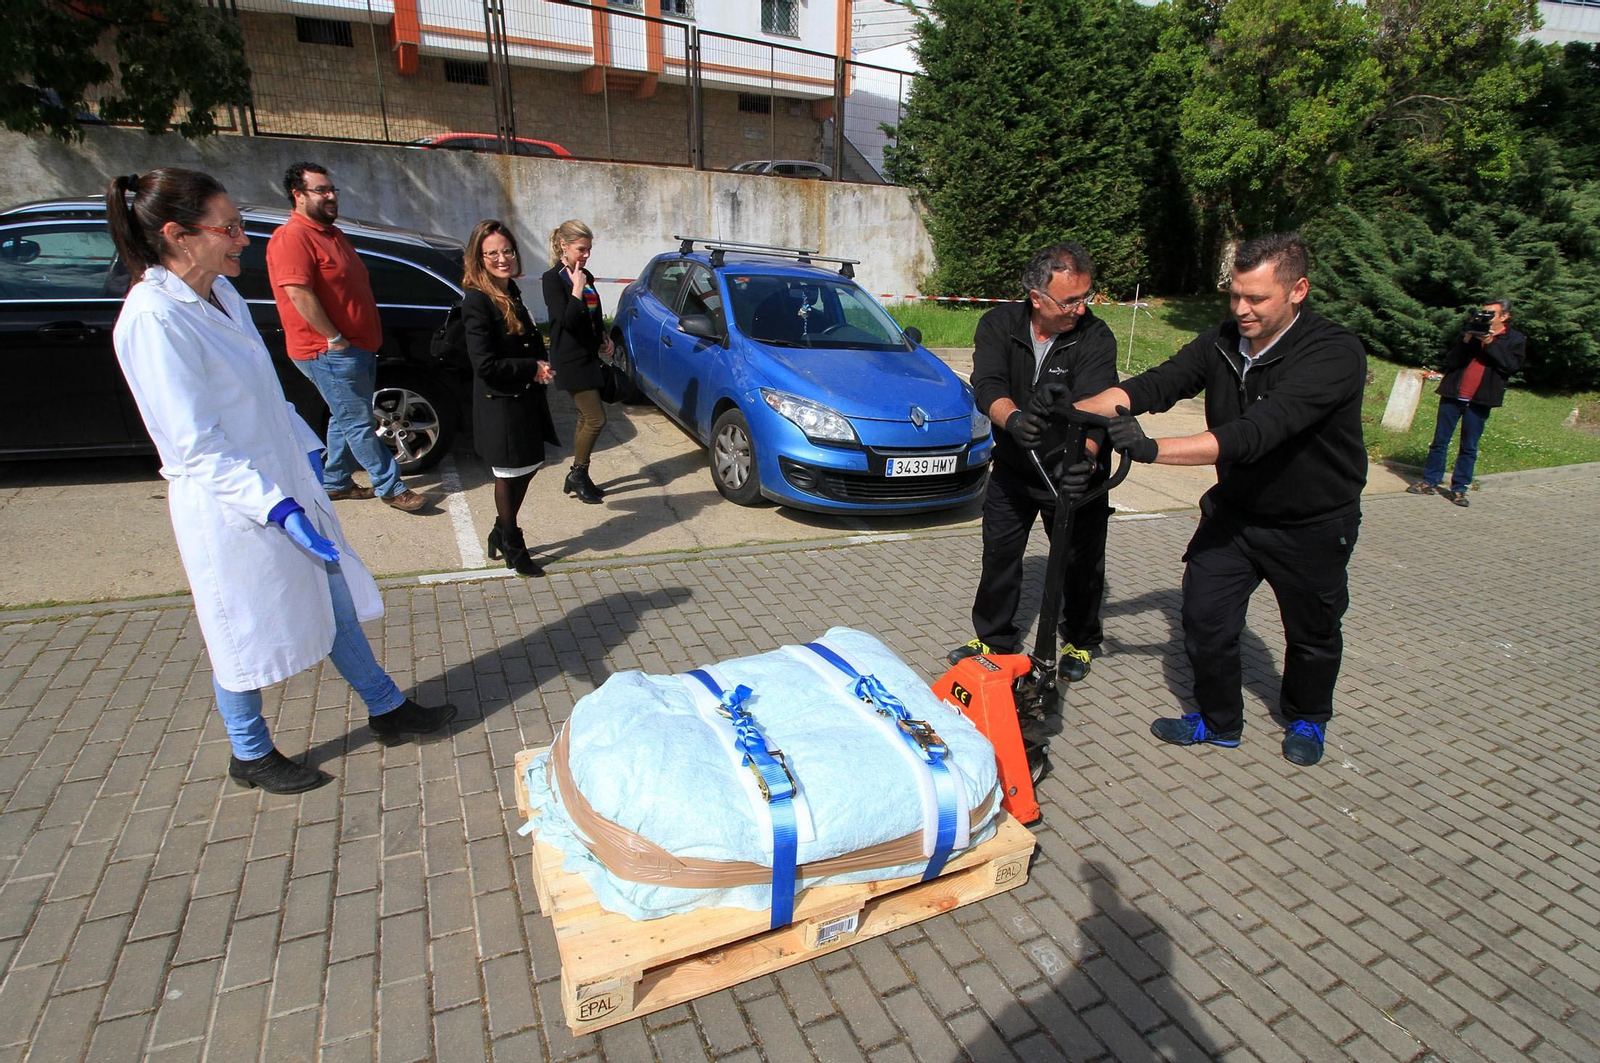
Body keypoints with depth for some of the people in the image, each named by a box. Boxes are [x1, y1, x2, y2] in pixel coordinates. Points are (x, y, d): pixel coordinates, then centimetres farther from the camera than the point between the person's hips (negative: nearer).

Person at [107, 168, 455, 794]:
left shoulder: (220, 292, 4)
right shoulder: (153, 319, -21)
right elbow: (196, 447, -22)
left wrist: (307, 449, 15)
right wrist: (277, 509, -26)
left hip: (284, 485, 8)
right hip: (230, 508, -8)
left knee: (335, 604, 17)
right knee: (246, 638, 10)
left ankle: (388, 711, 34)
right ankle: (252, 757, 33)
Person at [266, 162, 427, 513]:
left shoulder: (333, 234, 18)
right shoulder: (292, 237, -14)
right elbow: (298, 293, -23)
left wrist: (367, 340, 17)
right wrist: (335, 339, -21)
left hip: (357, 348, 10)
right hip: (329, 353, -10)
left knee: (346, 418, 17)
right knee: (359, 423, -4)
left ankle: (335, 482, 30)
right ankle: (391, 488, 2)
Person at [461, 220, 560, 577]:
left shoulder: (511, 292, 7)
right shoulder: (477, 301, -18)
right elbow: (485, 364, -23)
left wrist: (538, 368, 2)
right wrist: (532, 368, -16)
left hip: (525, 400, 8)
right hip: (499, 405, -8)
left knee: (526, 470, 17)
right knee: (509, 476, 7)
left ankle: (502, 535, 36)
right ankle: (513, 547, 27)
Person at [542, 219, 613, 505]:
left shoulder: (586, 276, 12)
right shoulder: (553, 278, -11)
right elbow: (566, 320, -21)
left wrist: (604, 338, 8)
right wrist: (577, 289, -20)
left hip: (588, 356, 8)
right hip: (570, 360, -8)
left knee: (586, 419, 11)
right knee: (595, 418, -10)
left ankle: (577, 477, 21)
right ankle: (578, 475, 6)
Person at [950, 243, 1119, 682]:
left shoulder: (1095, 337, -17)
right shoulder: (1000, 324, -10)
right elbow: (987, 385, -24)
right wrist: (1012, 419, -47)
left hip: (1074, 474, -2)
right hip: (1014, 467, 2)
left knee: (1081, 562, 9)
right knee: (999, 555, 8)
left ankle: (1080, 641, 34)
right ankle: (994, 639, 27)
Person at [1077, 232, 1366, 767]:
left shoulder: (1334, 355, -28)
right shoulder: (1223, 342, -10)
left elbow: (1256, 433, -41)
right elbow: (1152, 385, -21)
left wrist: (1152, 449, -50)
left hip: (1312, 526, -3)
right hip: (1233, 511, 4)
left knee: (1312, 632, 16)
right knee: (1204, 618, 1)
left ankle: (1307, 718, 45)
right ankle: (1218, 721, 25)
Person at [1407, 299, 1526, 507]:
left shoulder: (1516, 340, 6)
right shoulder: (1471, 333, 8)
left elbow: (1511, 365, -10)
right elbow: (1449, 362, 0)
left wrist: (1490, 343, -14)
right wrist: (1466, 341, -14)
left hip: (1479, 401, -1)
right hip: (1453, 396, 1)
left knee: (1469, 448, 4)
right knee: (1440, 442, 5)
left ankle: (1459, 488, 10)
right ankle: (1429, 481, 14)